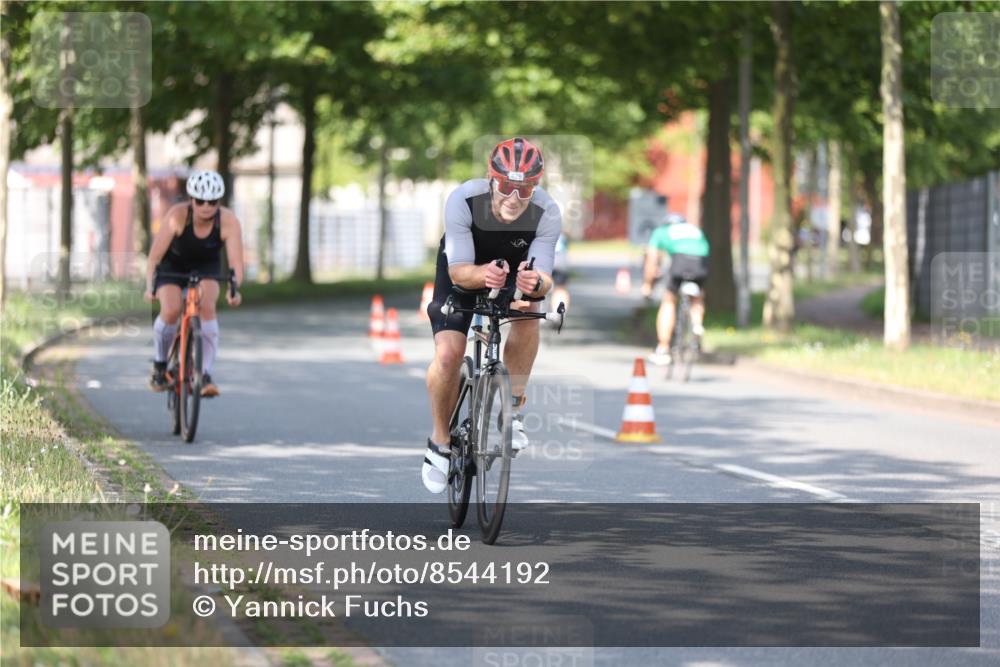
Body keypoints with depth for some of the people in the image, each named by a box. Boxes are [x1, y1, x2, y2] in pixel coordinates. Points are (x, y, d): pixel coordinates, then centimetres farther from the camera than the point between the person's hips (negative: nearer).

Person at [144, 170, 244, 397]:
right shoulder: (177, 215, -32)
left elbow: (236, 262, -33)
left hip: (206, 266, 1)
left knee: (207, 307, -25)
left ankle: (205, 375, -22)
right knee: (171, 310, -23)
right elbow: (155, 256, -31)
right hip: (173, 264, -1)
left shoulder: (229, 222, -28)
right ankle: (159, 365, 3)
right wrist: (150, 287, -44)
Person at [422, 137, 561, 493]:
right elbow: (458, 271, -33)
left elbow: (544, 278, -32)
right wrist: (483, 274, -56)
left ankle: (514, 407, -12)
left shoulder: (547, 213, -32)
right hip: (464, 268, -1)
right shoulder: (463, 200, -35)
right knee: (447, 355, -19)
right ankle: (440, 442, 5)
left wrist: (536, 282, -57)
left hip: (517, 268, 1)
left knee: (527, 310, -31)